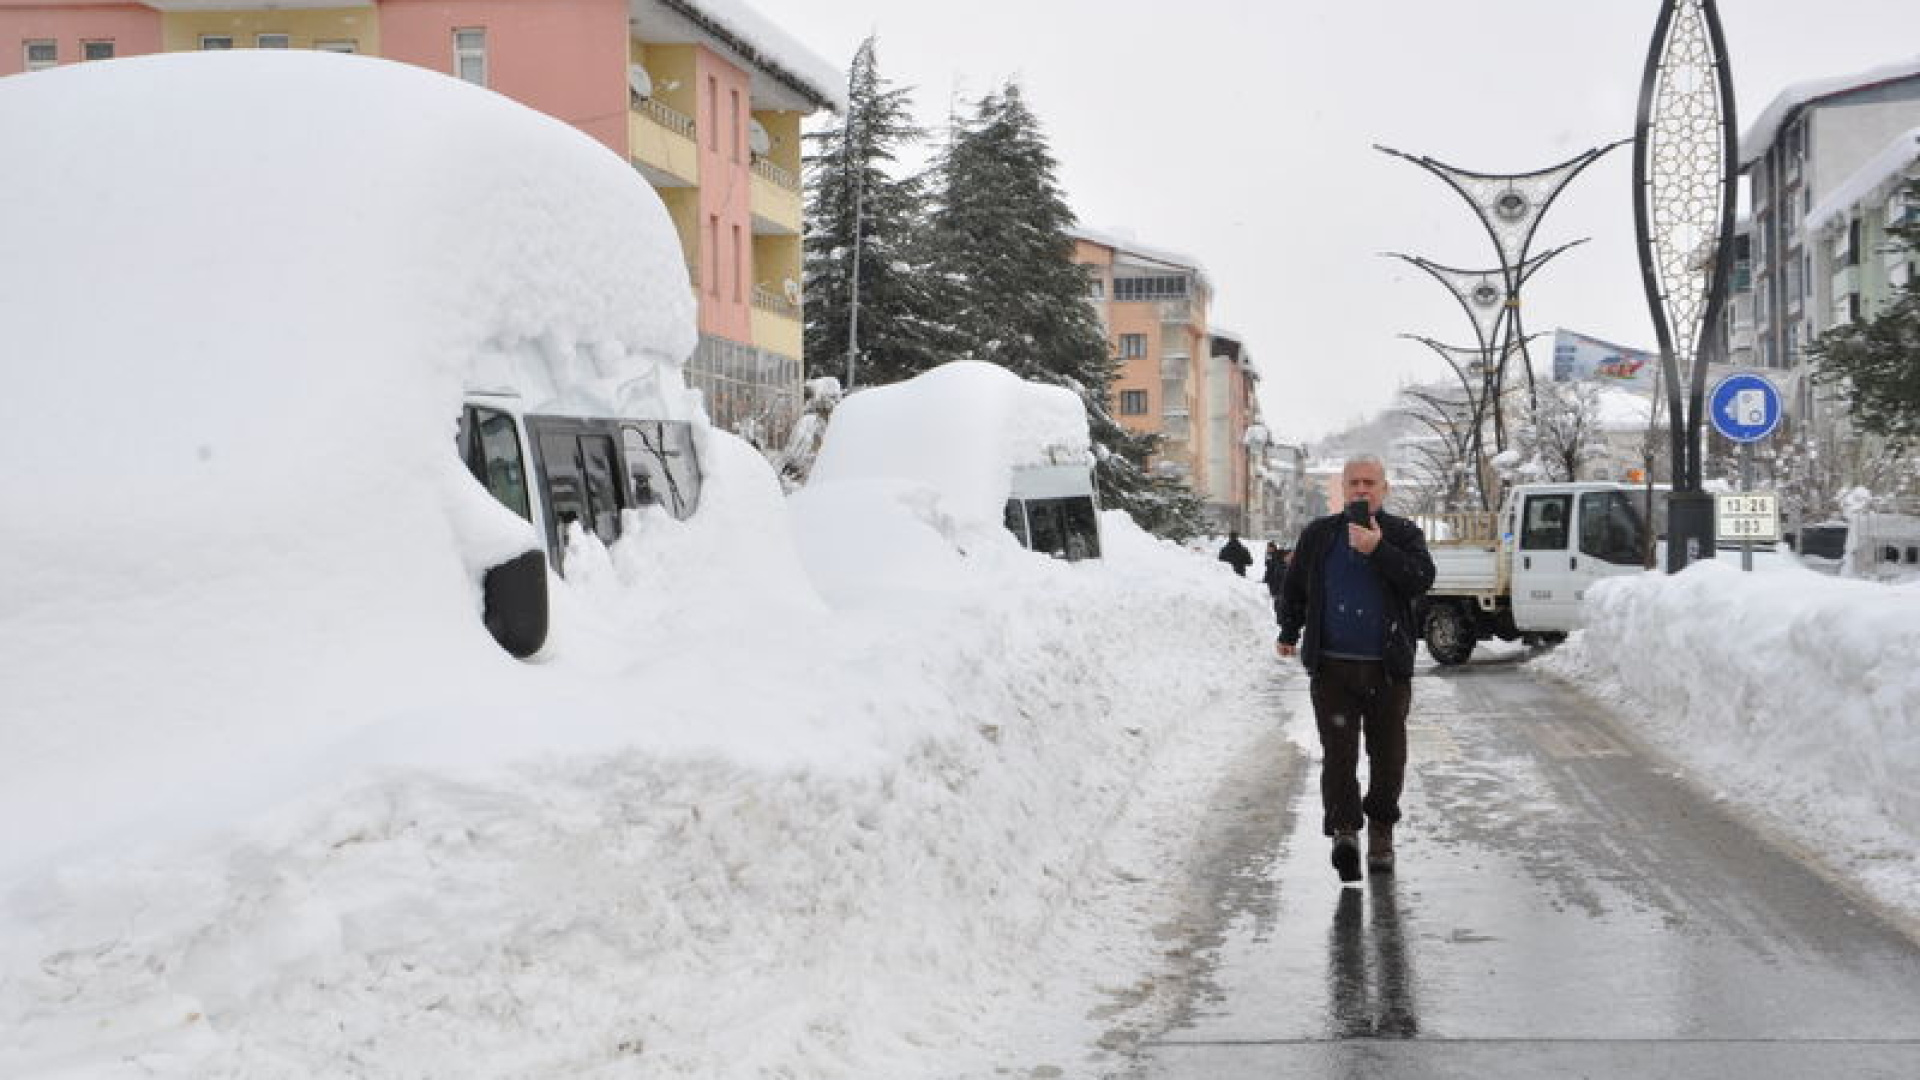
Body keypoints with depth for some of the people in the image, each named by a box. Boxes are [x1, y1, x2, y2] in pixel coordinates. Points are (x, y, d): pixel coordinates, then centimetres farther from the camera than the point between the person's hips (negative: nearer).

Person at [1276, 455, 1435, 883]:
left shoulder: (1403, 534, 5)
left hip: (1389, 669, 0)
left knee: (1388, 755, 6)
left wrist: (1378, 550, -20)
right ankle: (1344, 831, -18)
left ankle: (1381, 832, 21)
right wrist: (1289, 633, 21)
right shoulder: (1318, 534, 10)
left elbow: (1423, 578, -13)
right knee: (1338, 751, -12)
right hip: (1332, 666, 0)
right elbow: (1293, 588, 21)